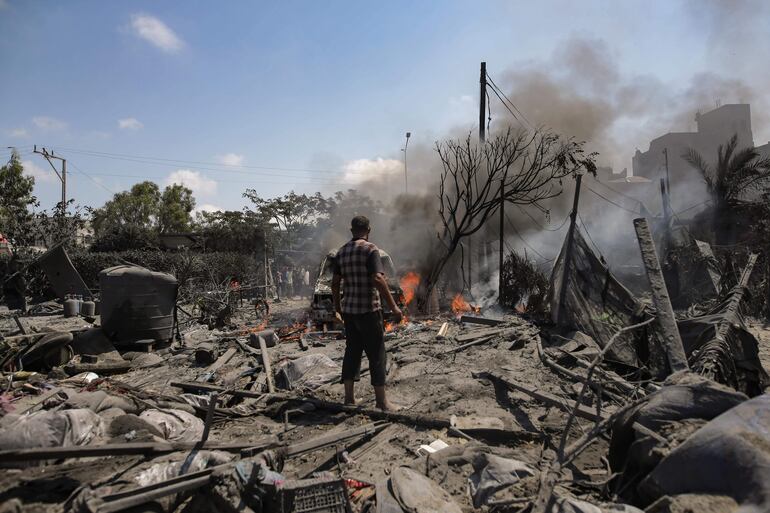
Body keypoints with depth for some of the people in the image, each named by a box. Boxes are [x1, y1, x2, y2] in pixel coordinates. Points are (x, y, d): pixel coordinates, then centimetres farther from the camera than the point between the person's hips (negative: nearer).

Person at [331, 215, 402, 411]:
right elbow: (378, 279, -22)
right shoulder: (370, 249, -12)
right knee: (376, 353, 2)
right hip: (368, 310, -6)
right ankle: (381, 400, 7)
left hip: (348, 310, 6)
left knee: (352, 351, 15)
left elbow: (335, 283, 11)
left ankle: (349, 396, 20)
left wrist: (337, 304, 25)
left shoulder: (342, 252, 8)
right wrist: (393, 306, -20)